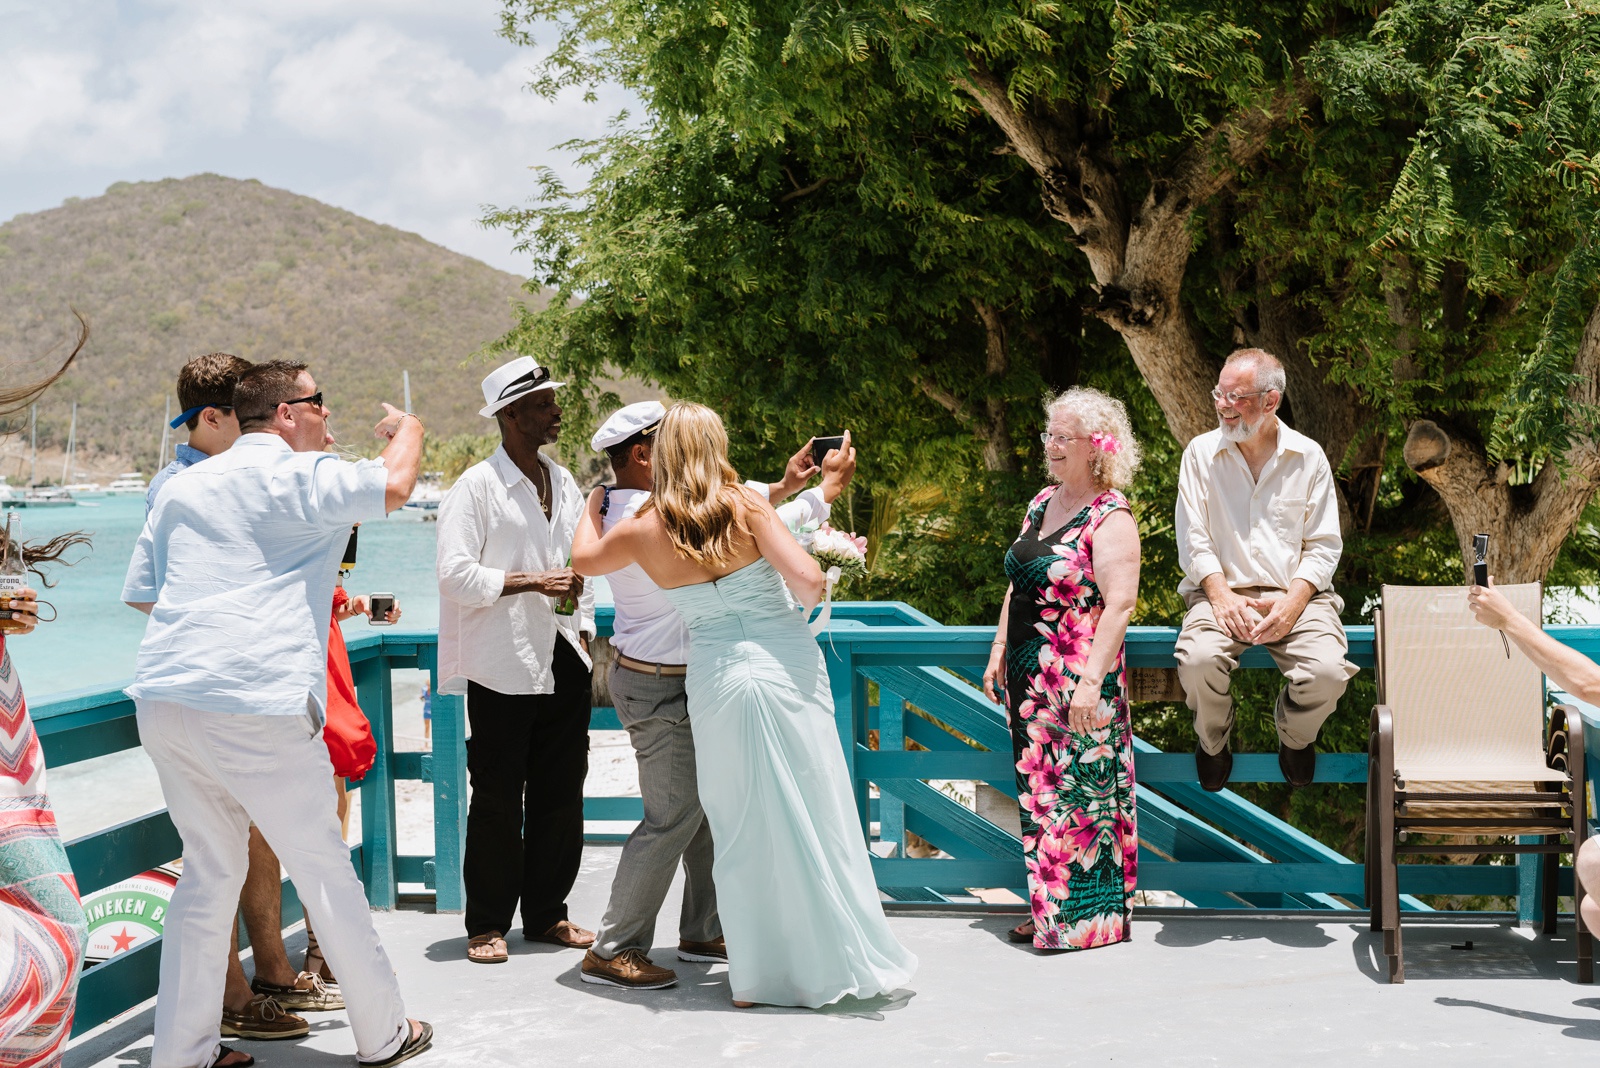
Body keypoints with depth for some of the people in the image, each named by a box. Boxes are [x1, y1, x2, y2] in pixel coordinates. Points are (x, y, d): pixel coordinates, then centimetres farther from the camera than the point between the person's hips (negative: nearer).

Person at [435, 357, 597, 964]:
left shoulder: (565, 485, 14)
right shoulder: (477, 488, -7)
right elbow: (455, 574, -14)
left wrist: (584, 635, 14)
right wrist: (533, 583, -17)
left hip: (563, 663, 6)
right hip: (502, 668, -6)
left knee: (561, 794, 8)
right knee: (497, 801, 0)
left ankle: (547, 913, 21)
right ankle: (488, 924, 10)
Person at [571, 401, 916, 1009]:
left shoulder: (643, 531, 1)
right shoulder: (745, 503, -6)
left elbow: (583, 559, 22)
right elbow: (808, 580, -14)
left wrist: (594, 503, 40)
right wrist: (811, 598, 9)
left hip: (716, 681, 2)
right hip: (788, 670, -2)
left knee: (742, 833, 12)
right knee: (815, 820, 7)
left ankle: (757, 976, 16)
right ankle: (842, 959, 14)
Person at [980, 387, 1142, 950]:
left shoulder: (1110, 518, -12)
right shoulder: (1042, 502, 13)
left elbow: (1119, 605, -19)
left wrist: (1091, 679, -25)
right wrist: (999, 650, 15)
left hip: (1079, 678, -8)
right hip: (1029, 672, 8)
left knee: (1080, 790, -3)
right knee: (1039, 786, 12)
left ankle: (1087, 918, 6)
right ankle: (1048, 909, 21)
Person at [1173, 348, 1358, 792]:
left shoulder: (1308, 456, 6)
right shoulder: (1201, 452, 6)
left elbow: (1323, 545, 4)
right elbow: (1193, 539, 2)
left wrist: (1294, 601, -13)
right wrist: (1222, 596, -15)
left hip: (1296, 595, 0)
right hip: (1223, 592, 0)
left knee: (1327, 672, -28)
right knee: (1198, 661, -32)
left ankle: (1295, 738, 10)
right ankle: (1213, 743, 3)